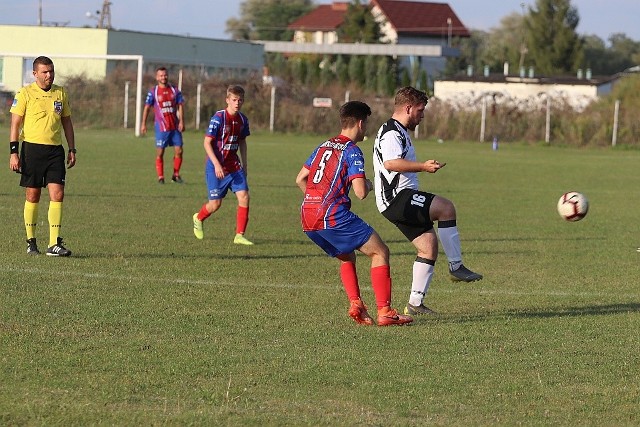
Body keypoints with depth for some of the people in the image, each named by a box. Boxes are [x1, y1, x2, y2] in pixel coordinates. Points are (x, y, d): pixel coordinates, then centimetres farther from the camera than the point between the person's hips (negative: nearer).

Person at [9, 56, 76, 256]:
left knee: (57, 194, -8)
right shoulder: (25, 93, -1)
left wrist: (72, 150, 14)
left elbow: (67, 122, 19)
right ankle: (31, 242, 15)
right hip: (32, 148, -3)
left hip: (55, 150, 3)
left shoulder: (61, 93, 11)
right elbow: (15, 123, -2)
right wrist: (14, 152, -8)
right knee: (33, 195, 3)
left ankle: (54, 244, -8)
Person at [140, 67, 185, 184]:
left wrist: (181, 121, -4)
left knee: (179, 151, -1)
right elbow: (147, 108, 3)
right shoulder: (153, 92, 0)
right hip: (161, 127, -3)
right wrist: (143, 124, -2)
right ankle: (160, 177, 5)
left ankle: (176, 175, 13)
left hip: (175, 126, 3)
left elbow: (180, 106, 7)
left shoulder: (175, 90, 7)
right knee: (160, 152, -2)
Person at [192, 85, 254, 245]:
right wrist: (217, 165, -22)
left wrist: (244, 165, 16)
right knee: (215, 204, 0)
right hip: (216, 166, -5)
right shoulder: (218, 118, -16)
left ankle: (240, 235, -3)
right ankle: (198, 218, 33)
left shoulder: (242, 119, 4)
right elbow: (207, 143, -16)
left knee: (244, 197, -10)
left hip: (234, 166, 5)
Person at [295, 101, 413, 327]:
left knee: (347, 257, 27)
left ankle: (355, 304, 6)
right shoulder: (352, 151, -5)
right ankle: (384, 312, -6)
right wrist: (368, 185, 9)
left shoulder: (324, 146, 18)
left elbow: (300, 179, 22)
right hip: (333, 216, -8)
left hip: (307, 218, 8)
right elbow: (360, 192, -13)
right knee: (380, 252, 2)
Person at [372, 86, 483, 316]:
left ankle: (415, 303, 5)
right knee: (446, 208, -21)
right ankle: (456, 267, -16)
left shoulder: (399, 132, 25)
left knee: (429, 245, 5)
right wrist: (423, 166, -31)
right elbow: (390, 163, -29)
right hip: (396, 198, -11)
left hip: (400, 202, 11)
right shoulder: (392, 132, -12)